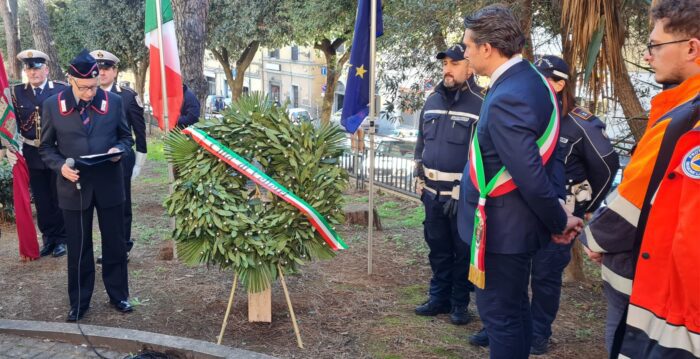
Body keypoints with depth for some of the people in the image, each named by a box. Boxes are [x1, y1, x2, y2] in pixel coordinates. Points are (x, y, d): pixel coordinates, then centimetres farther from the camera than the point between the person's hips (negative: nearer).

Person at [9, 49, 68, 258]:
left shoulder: (61, 89, -3)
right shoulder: (17, 92, 4)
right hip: (32, 155, 3)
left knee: (59, 199, 8)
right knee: (41, 201, 10)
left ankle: (61, 239, 20)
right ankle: (48, 238, 23)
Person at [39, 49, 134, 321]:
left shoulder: (113, 101, -3)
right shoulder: (53, 105, -4)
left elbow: (126, 136, 7)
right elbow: (46, 147, 3)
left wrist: (119, 149, -15)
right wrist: (61, 165, -16)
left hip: (109, 185, 1)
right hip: (73, 186, 0)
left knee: (115, 244, 11)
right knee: (78, 248, 11)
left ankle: (118, 295, 28)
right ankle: (79, 302, 26)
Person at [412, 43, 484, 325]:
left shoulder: (480, 105, -11)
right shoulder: (432, 101, 10)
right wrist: (419, 179, 13)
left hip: (463, 197, -6)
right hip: (432, 194, 6)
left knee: (463, 252, 8)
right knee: (437, 249, 16)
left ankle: (460, 303, 23)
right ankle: (439, 298, 30)